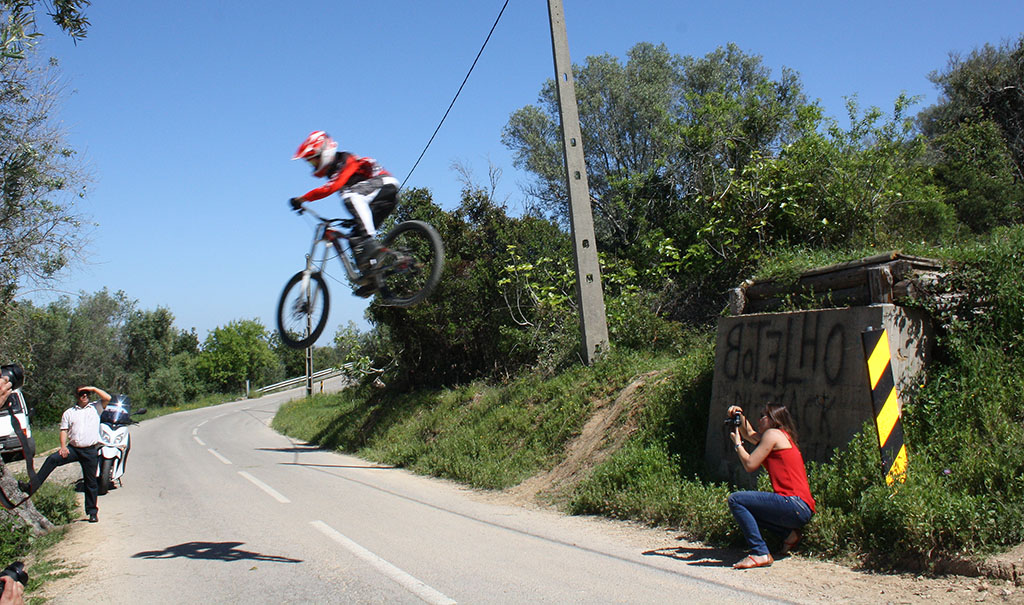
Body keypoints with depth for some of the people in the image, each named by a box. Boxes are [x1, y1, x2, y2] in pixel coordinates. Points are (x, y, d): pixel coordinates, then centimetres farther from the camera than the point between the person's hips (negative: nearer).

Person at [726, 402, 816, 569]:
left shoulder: (773, 434, -5)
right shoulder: (783, 436, 23)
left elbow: (750, 465, -9)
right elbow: (749, 434, 39)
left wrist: (737, 443, 5)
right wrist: (740, 416, 26)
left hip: (796, 506, -10)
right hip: (802, 510, 10)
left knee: (735, 500, -15)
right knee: (746, 506, 26)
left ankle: (760, 554, -18)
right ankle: (789, 533, 14)